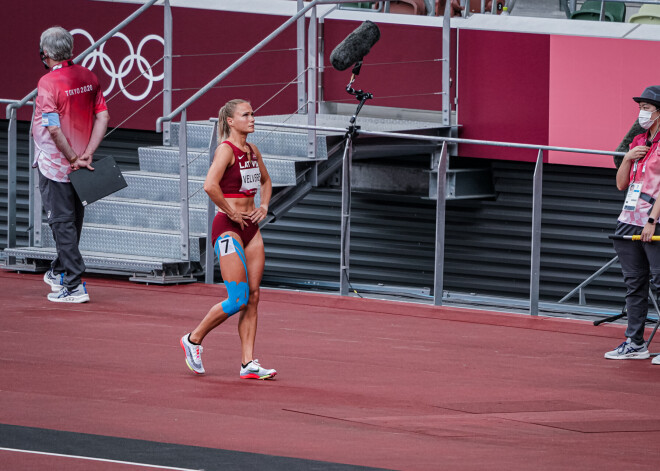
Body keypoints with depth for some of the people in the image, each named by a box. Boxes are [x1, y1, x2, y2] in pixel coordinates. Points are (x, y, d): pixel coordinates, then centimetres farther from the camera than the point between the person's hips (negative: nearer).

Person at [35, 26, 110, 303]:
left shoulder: (48, 83, -18)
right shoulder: (88, 78, 3)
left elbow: (54, 128, -25)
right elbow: (103, 117, 1)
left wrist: (73, 158, -16)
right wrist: (87, 154, -3)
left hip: (55, 164, -7)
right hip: (79, 163, 7)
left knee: (63, 224, -2)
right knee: (73, 221, 20)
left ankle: (74, 286, -4)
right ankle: (59, 273, 37)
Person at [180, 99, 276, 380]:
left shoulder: (253, 151, 12)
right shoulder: (226, 150, -13)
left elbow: (265, 181, 31)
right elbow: (210, 186, -28)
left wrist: (264, 206, 13)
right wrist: (231, 213, -18)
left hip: (251, 229, 8)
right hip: (228, 229, -8)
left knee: (253, 297, 3)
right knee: (238, 300, -10)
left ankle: (249, 363, 4)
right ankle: (194, 339, 9)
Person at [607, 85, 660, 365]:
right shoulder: (638, 143, 17)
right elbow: (621, 184, 19)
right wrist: (628, 159, 1)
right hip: (629, 221, 8)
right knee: (634, 284, 9)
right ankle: (635, 343, 14)